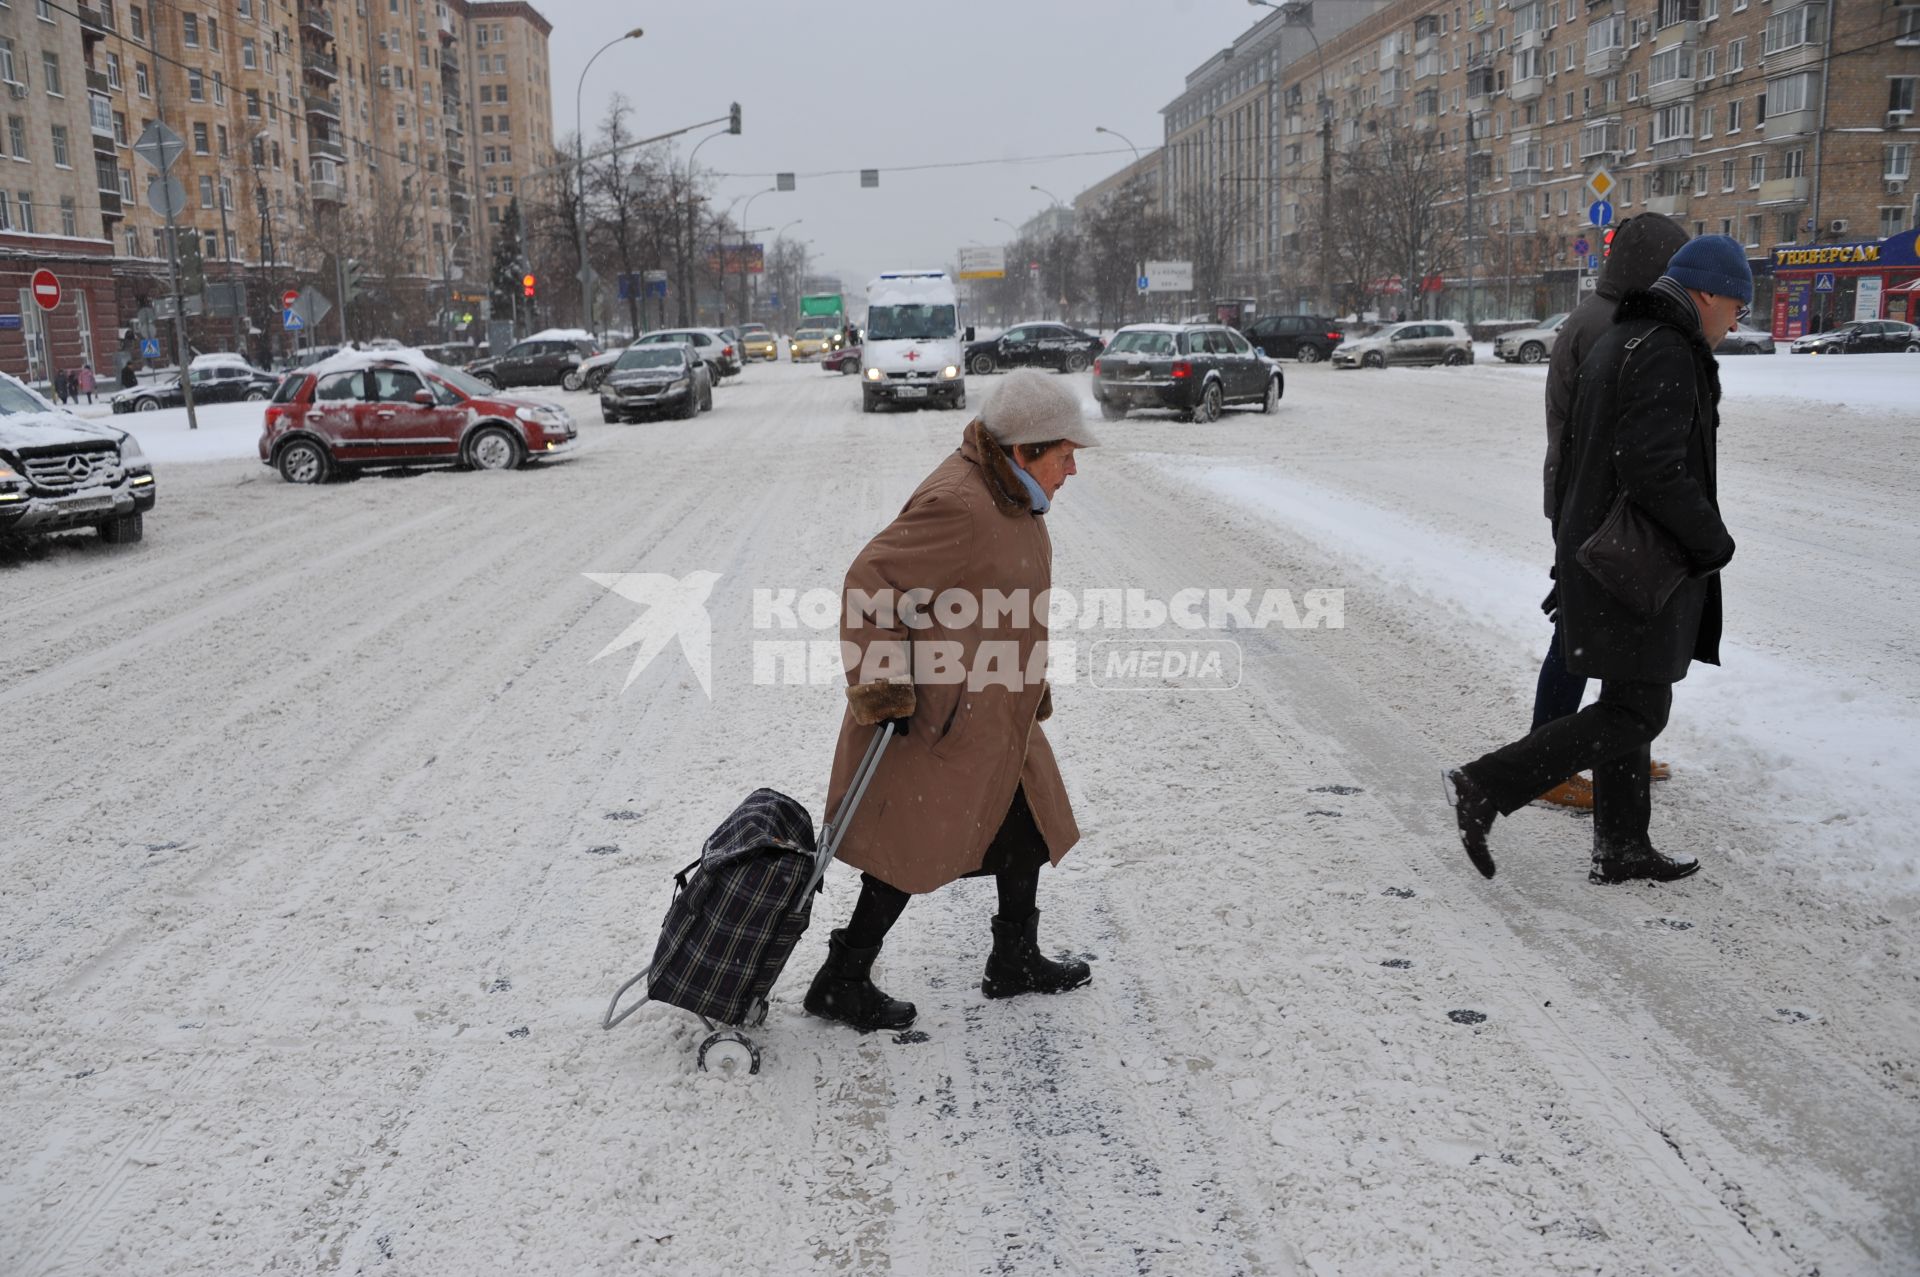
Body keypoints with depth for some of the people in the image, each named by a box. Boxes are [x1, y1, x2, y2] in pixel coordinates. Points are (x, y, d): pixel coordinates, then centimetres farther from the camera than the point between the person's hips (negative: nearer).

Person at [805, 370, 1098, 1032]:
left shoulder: (1010, 494, 7)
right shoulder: (956, 504, -25)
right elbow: (870, 582, -25)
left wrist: (1032, 689, 25)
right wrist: (882, 689, -24)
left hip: (994, 713, 10)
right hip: (936, 716, -10)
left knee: (1028, 826, 18)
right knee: (911, 849, 0)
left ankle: (1015, 962, 35)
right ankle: (841, 983, 15)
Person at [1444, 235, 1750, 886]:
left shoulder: (1617, 341, 15)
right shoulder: (1665, 354, -17)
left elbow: (1577, 455, 18)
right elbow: (1654, 470, -26)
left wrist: (1569, 549, 21)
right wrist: (1714, 541, -13)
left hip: (1597, 553, 10)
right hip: (1638, 564, -10)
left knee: (1627, 704, 15)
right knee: (1636, 715, -3)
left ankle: (1621, 849, 23)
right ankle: (1486, 787, -5)